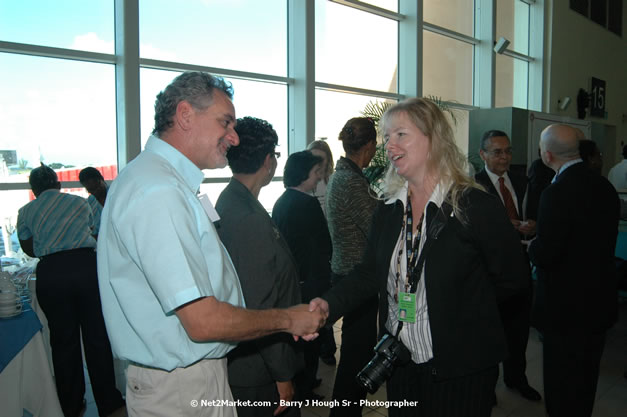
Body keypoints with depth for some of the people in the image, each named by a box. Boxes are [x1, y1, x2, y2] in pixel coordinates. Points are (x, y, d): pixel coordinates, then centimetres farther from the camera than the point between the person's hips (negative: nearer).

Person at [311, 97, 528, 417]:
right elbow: (369, 273, 2)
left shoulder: (477, 207, -15)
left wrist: (459, 311, -2)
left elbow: (513, 279, -7)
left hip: (460, 370, -5)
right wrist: (328, 304, -14)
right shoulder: (388, 210, 2)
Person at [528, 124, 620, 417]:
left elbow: (545, 255, -24)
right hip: (600, 301, 8)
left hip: (565, 305, -8)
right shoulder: (605, 186, 1)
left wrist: (531, 245, -3)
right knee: (586, 381, 24)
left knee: (561, 385, 8)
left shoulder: (558, 193, -24)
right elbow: (601, 240, 8)